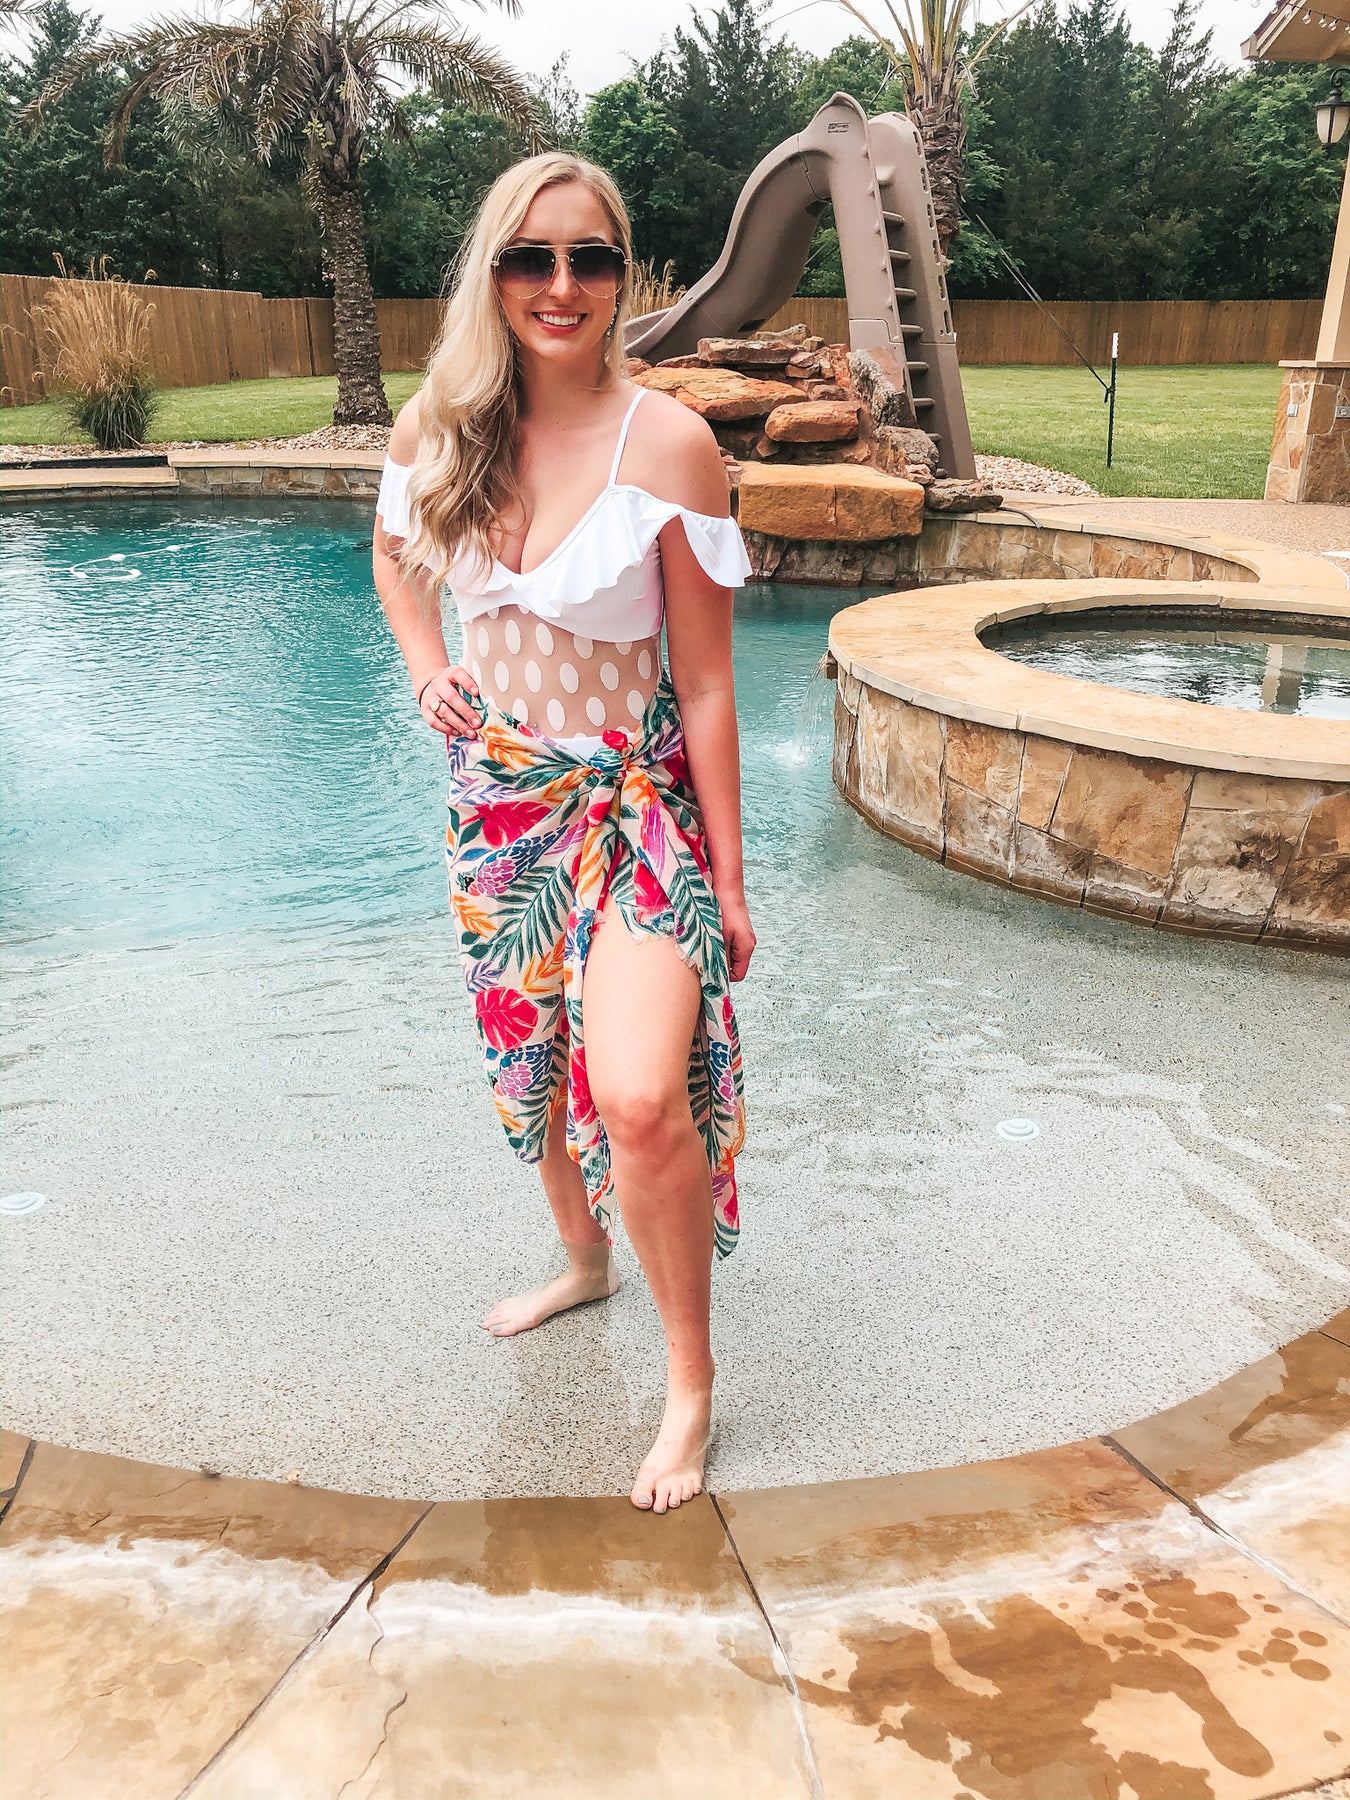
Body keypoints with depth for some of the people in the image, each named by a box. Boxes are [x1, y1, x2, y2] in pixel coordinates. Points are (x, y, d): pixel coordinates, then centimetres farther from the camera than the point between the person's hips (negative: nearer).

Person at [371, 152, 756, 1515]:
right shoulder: (436, 427, -2)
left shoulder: (668, 442, -14)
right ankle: (583, 1261, 47)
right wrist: (426, 672, 5)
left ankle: (691, 1380, 5)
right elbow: (393, 548, 22)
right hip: (494, 798, 5)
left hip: (636, 800, -5)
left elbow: (704, 683, -12)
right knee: (530, 1060, 19)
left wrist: (728, 881, -9)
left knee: (641, 1099, -20)